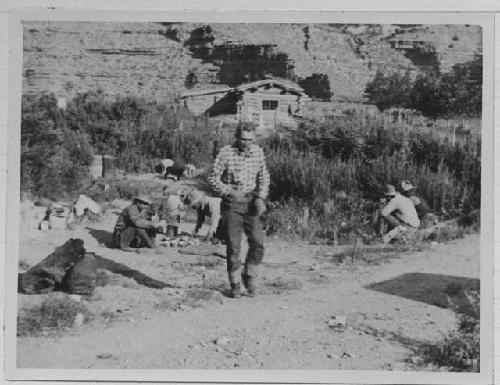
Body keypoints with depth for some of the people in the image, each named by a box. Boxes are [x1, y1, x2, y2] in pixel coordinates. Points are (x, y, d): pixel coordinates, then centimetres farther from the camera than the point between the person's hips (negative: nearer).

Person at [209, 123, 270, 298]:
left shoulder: (258, 152, 2)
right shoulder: (225, 153, -9)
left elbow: (264, 177, 11)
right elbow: (213, 178, -6)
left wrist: (260, 198, -3)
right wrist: (230, 192, -16)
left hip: (251, 203, 3)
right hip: (231, 204, -3)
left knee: (258, 244, -5)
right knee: (233, 246, -1)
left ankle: (249, 276, 19)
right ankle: (235, 285, 14)